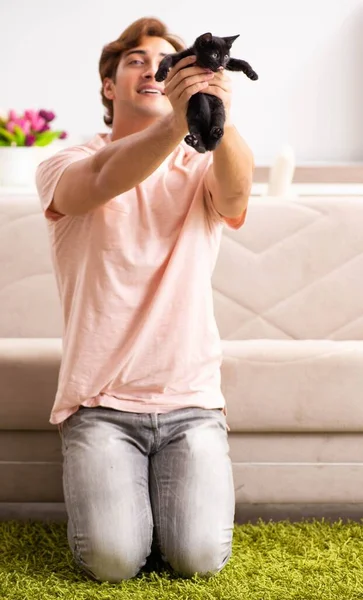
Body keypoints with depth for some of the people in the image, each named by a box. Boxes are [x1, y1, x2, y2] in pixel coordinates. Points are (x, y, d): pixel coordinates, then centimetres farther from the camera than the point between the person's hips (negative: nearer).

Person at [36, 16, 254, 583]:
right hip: (100, 402, -1)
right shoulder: (64, 166, 1)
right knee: (112, 559, -18)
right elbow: (105, 180, -24)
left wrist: (221, 119, -43)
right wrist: (176, 120, -45)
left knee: (200, 558, -16)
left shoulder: (200, 168, 7)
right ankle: (105, 485, 15)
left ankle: (170, 487, 16)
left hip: (191, 400, 2)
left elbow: (236, 190, -19)